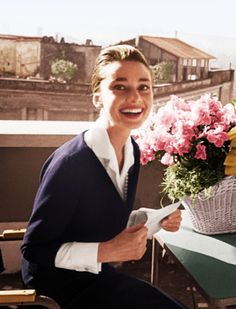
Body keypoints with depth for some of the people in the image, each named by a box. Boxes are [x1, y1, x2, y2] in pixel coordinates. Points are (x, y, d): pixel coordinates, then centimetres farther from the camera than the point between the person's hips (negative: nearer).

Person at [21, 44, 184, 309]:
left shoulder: (132, 151, -3)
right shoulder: (70, 161, -27)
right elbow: (33, 250, -21)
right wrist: (107, 251, -28)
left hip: (97, 272, 7)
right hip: (58, 278, -7)